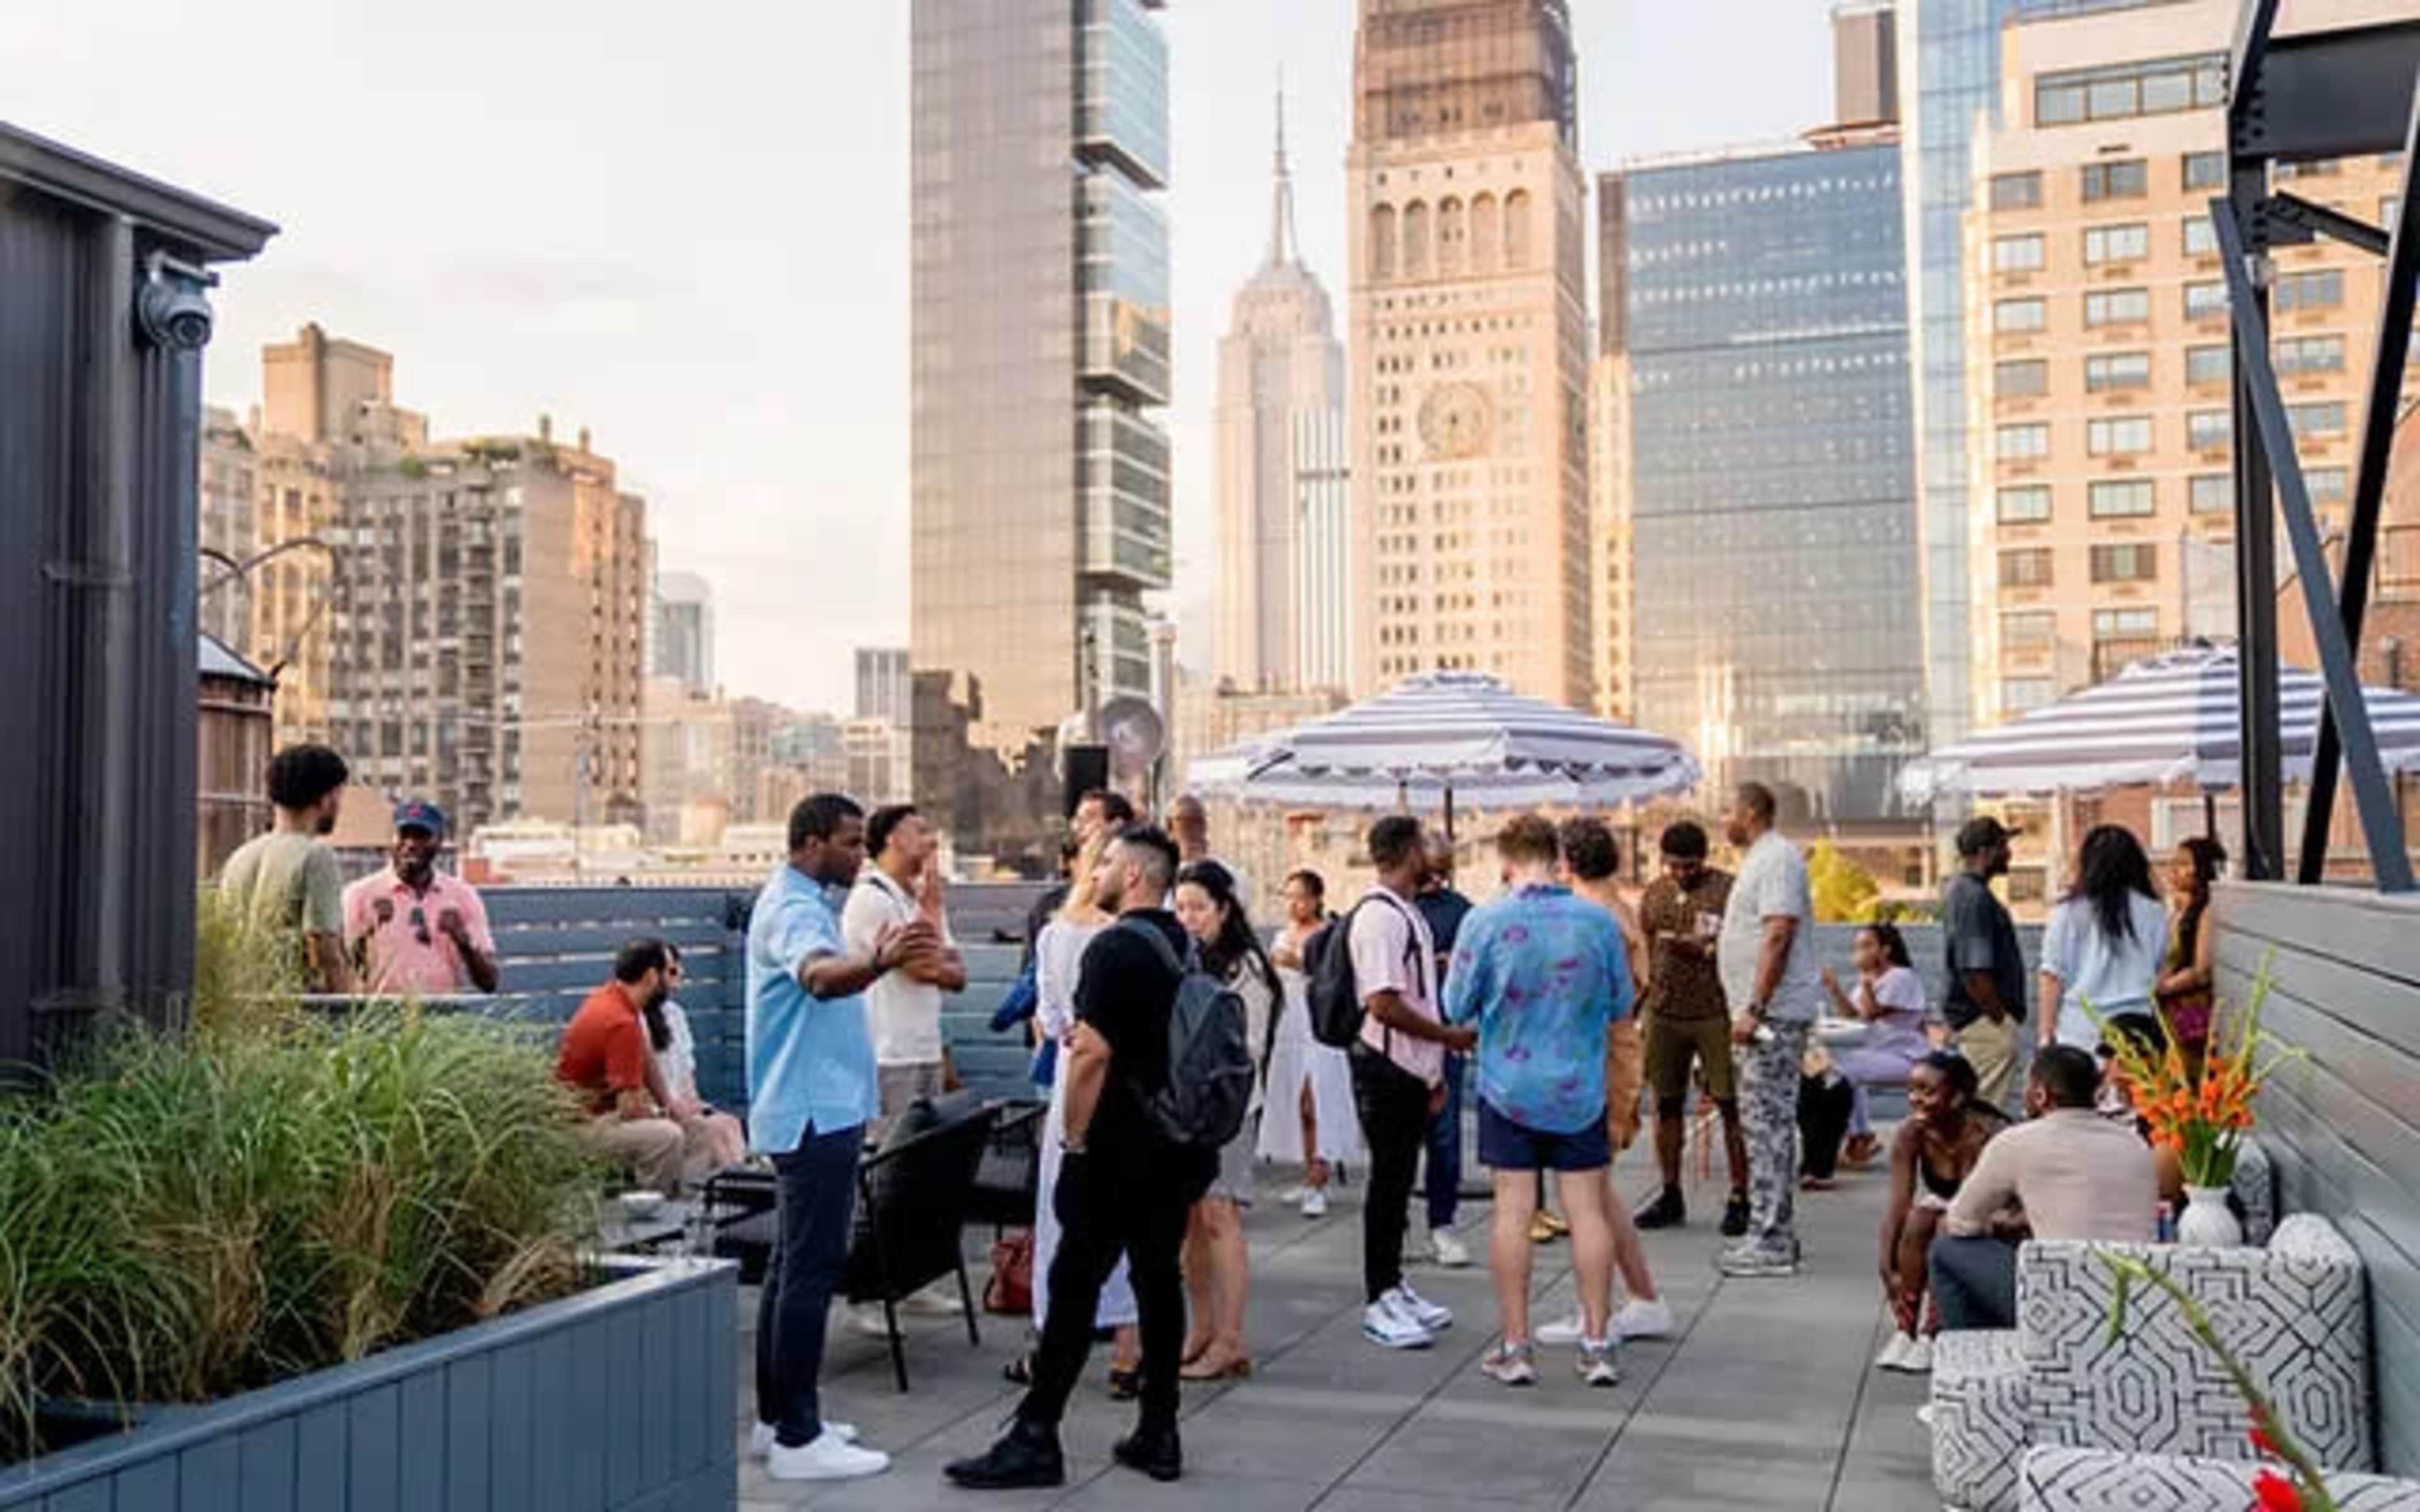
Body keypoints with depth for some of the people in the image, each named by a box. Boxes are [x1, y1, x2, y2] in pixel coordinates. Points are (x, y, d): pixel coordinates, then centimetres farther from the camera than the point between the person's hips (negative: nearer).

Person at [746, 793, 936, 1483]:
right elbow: (819, 976, -42)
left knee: (794, 1264, 14)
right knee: (813, 1269, -8)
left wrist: (876, 959, 41)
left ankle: (777, 1419, 21)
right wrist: (882, 962, -59)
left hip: (815, 1110, 11)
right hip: (815, 1114, -11)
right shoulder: (794, 908, -18)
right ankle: (798, 1438, -5)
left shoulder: (802, 901, 15)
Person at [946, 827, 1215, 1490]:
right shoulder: (1186, 946, 11)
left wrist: (1076, 1138, -12)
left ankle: (1035, 1440, 2)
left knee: (1075, 1285, -3)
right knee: (1159, 1279, 11)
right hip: (1181, 1147, 8)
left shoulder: (1114, 948, -14)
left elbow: (1093, 1053, -20)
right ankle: (1158, 1435, 15)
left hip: (1118, 1150, -8)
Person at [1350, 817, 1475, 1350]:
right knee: (1388, 1182, -3)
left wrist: (1434, 1071, 20)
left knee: (1399, 1182, 15)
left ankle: (1393, 1288, 24)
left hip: (1412, 1070, 9)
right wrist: (1450, 1036, -14)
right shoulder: (1379, 916, -17)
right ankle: (1380, 1302, 4)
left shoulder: (1409, 915, 15)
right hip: (1386, 1070, -9)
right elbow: (1384, 1004, -22)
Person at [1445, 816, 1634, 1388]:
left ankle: (1516, 1347, 11)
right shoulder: (1600, 922, -7)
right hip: (1580, 1089, 1)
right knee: (1588, 1211, 7)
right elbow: (1622, 1003, 4)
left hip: (1509, 1087, -1)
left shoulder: (1484, 923, -12)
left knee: (1513, 1212, 5)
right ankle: (1597, 1344, 12)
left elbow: (1457, 1008, -5)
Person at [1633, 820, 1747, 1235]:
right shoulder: (1654, 893, 14)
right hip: (1664, 1013, 5)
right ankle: (1670, 1196, 20)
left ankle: (1739, 1198, 4)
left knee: (1730, 1106, -3)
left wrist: (1708, 950, -19)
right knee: (1666, 1104, 9)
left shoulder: (1728, 889, -2)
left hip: (1716, 1012, -5)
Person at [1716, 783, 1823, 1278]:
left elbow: (1778, 936, -22)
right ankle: (1773, 1236, 19)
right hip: (1763, 1014, 11)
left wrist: (1754, 1009, -25)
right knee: (1765, 1123, 13)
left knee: (1769, 1123, -9)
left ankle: (1772, 1244, -7)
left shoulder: (1777, 858, -13)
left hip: (1775, 1014, -11)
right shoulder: (1760, 859, 20)